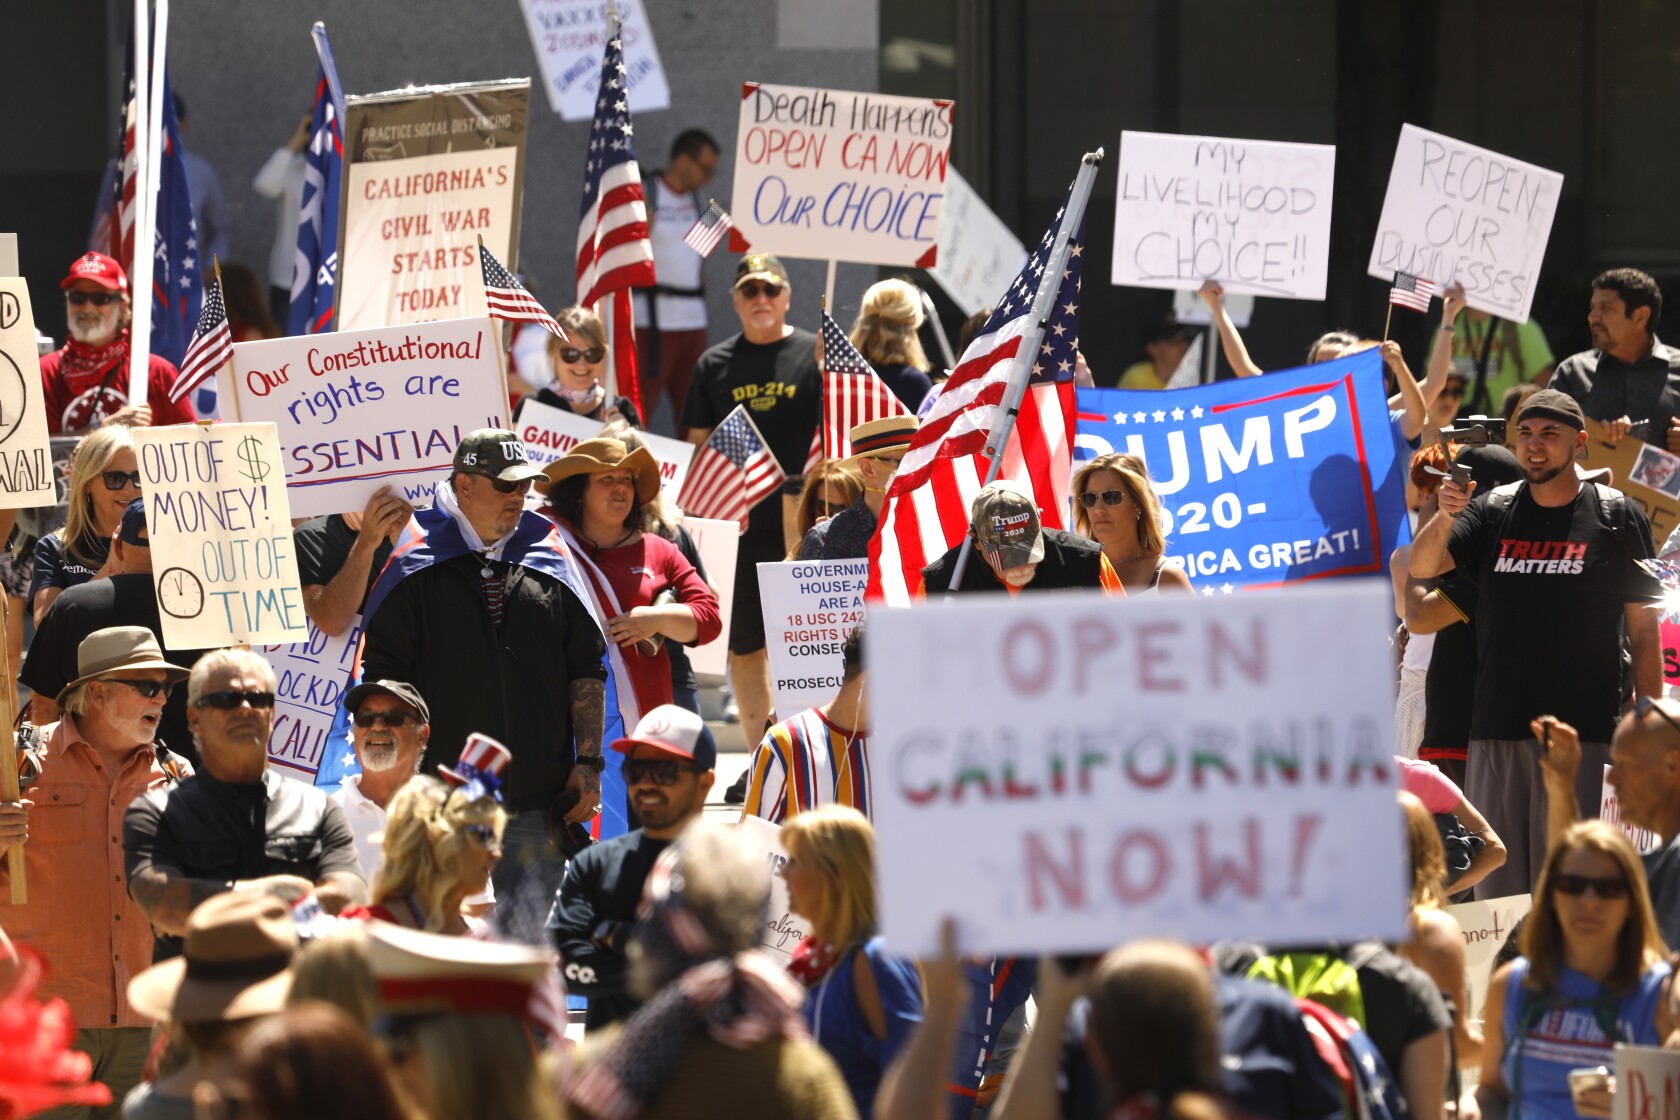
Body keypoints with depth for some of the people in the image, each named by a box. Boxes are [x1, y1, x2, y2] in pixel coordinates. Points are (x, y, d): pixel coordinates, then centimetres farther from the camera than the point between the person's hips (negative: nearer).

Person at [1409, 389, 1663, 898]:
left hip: (1583, 731, -3)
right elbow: (1421, 567, 0)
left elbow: (1644, 629, 3)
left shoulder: (1617, 517, 3)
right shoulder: (1492, 512, 11)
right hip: (1498, 730, 3)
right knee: (1495, 882, 5)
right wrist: (1445, 517, -21)